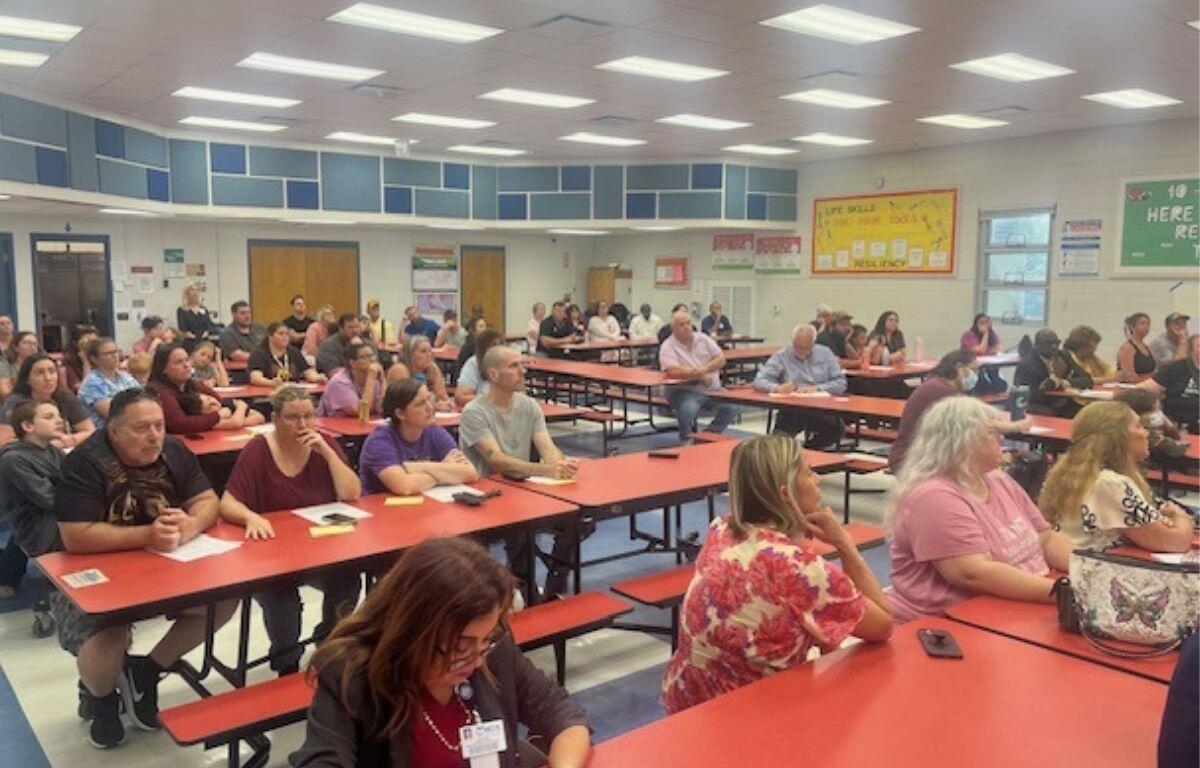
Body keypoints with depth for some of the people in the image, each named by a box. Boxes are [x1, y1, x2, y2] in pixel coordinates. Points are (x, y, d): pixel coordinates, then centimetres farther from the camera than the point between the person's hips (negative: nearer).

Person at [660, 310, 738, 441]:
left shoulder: (703, 339, 11)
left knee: (732, 407, -16)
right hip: (685, 391, -5)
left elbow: (721, 359, 7)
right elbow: (673, 371, -20)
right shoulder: (668, 346, -5)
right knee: (688, 410, -35)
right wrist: (700, 375, -14)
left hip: (712, 389, 5)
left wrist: (705, 369, -12)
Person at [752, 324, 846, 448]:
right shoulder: (781, 356, 8)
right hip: (791, 410, -3)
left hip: (821, 409, 3)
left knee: (836, 428, -30)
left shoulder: (825, 353, 14)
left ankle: (808, 449, -6)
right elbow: (759, 382, -1)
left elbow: (841, 383, 8)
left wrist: (817, 388, -10)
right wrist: (777, 388, -22)